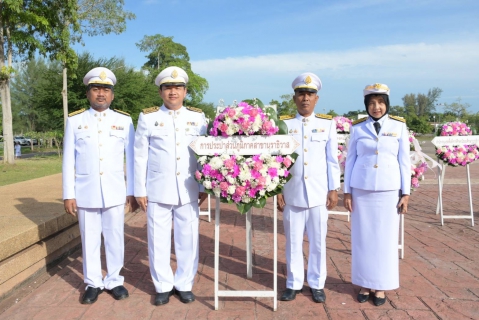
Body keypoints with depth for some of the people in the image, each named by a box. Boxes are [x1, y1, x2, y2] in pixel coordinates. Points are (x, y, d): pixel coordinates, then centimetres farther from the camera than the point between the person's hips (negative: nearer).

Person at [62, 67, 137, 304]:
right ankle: (93, 283, 25)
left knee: (115, 238, 8)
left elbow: (132, 158, 2)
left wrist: (133, 191, 1)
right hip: (85, 192, 0)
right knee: (89, 239, 9)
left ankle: (114, 280, 25)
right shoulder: (75, 120, 3)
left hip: (115, 192, 0)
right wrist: (68, 194, -1)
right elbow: (69, 160, 3)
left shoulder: (124, 121, 3)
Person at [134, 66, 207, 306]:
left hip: (188, 192, 1)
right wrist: (140, 190, 0)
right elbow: (140, 157, 2)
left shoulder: (198, 117, 6)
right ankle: (163, 286, 25)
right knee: (158, 241, 8)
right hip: (157, 192, -1)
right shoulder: (147, 117, 2)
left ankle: (184, 284, 26)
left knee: (188, 240, 9)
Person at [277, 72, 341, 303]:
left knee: (318, 240, 9)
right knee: (293, 240, 9)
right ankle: (293, 283, 23)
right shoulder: (283, 124, 2)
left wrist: (333, 189, 0)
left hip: (319, 192, 0)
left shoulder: (327, 124, 4)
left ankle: (317, 284, 24)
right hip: (292, 192, 0)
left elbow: (332, 160, 4)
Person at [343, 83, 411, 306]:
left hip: (389, 190, 0)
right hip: (361, 189, 0)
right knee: (363, 237, 7)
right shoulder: (358, 128, 1)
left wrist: (405, 192, -1)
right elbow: (350, 160, 4)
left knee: (386, 238, 6)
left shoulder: (399, 126, 1)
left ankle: (380, 286, 21)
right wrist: (347, 191, 1)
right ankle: (365, 284, 22)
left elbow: (404, 161, 2)